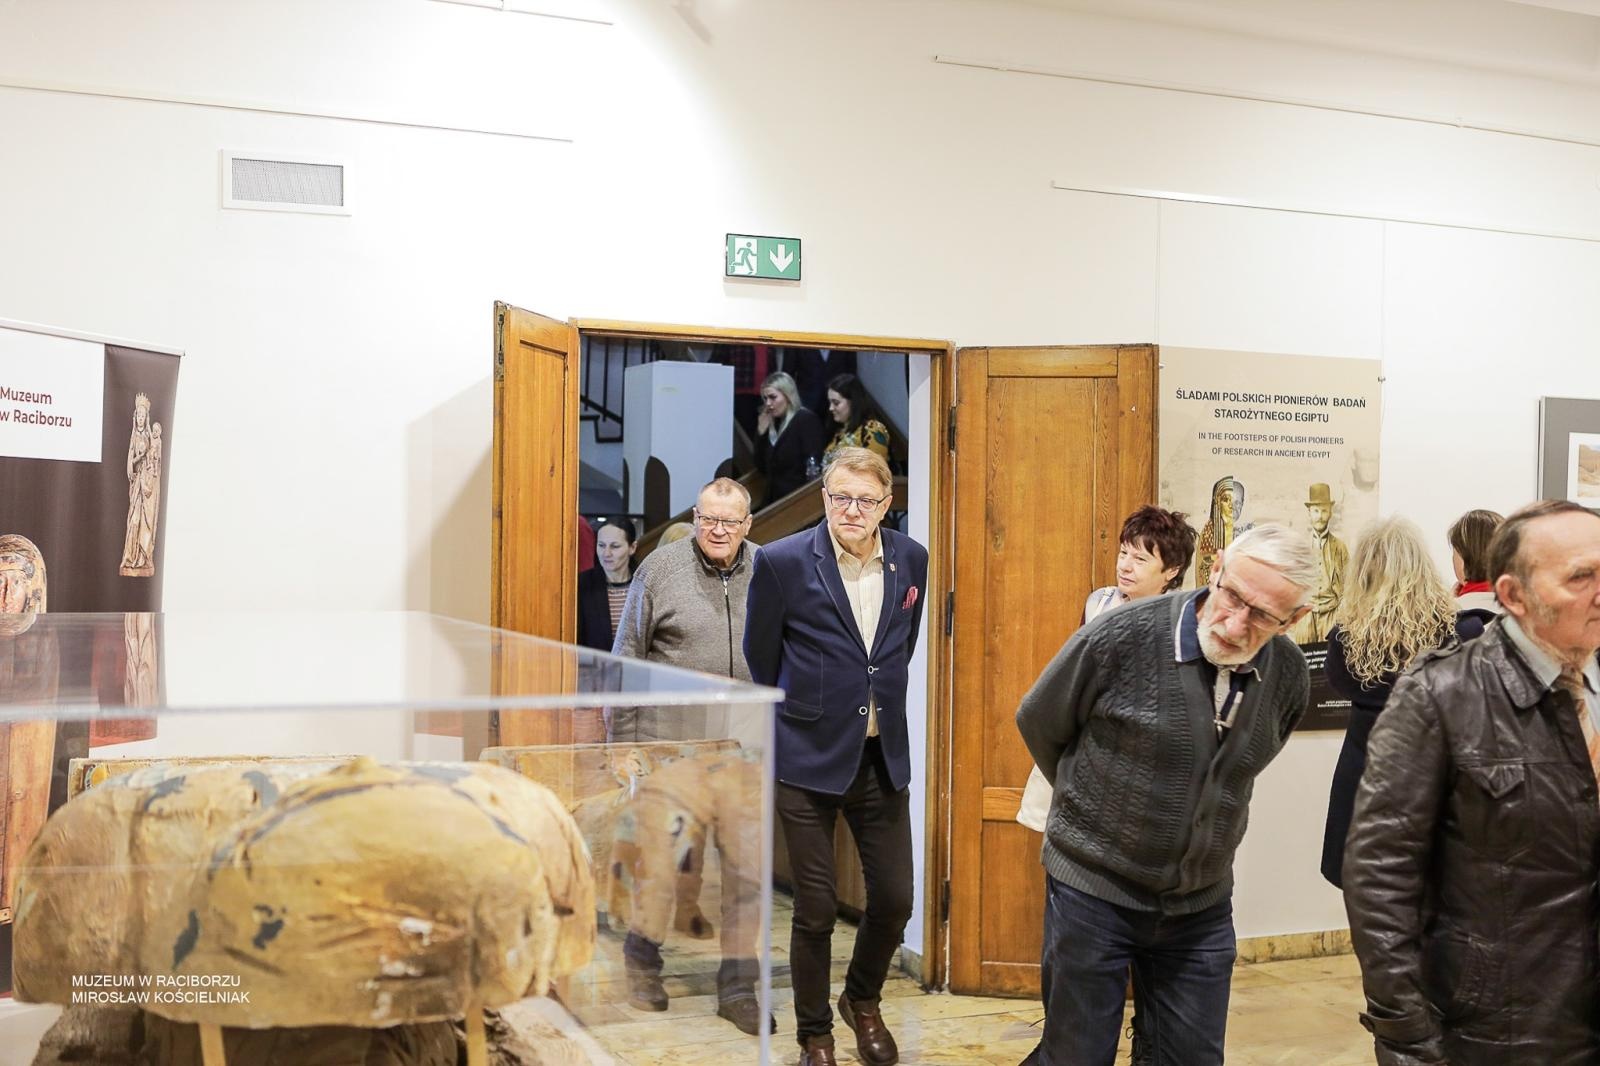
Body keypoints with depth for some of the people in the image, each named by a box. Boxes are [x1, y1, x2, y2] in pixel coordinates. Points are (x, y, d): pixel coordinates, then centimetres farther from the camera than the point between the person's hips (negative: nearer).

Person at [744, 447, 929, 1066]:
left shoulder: (911, 560, 2)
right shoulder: (782, 562, -10)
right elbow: (760, 665, 0)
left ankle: (863, 1001, 37)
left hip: (883, 758, 4)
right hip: (809, 760, -4)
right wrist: (805, 717, 8)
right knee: (815, 909, 4)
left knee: (894, 899, 8)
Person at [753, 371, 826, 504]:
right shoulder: (773, 424, 15)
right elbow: (762, 467, 14)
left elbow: (813, 468, -15)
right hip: (775, 500, 7)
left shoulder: (806, 420, -7)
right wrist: (761, 432, 5)